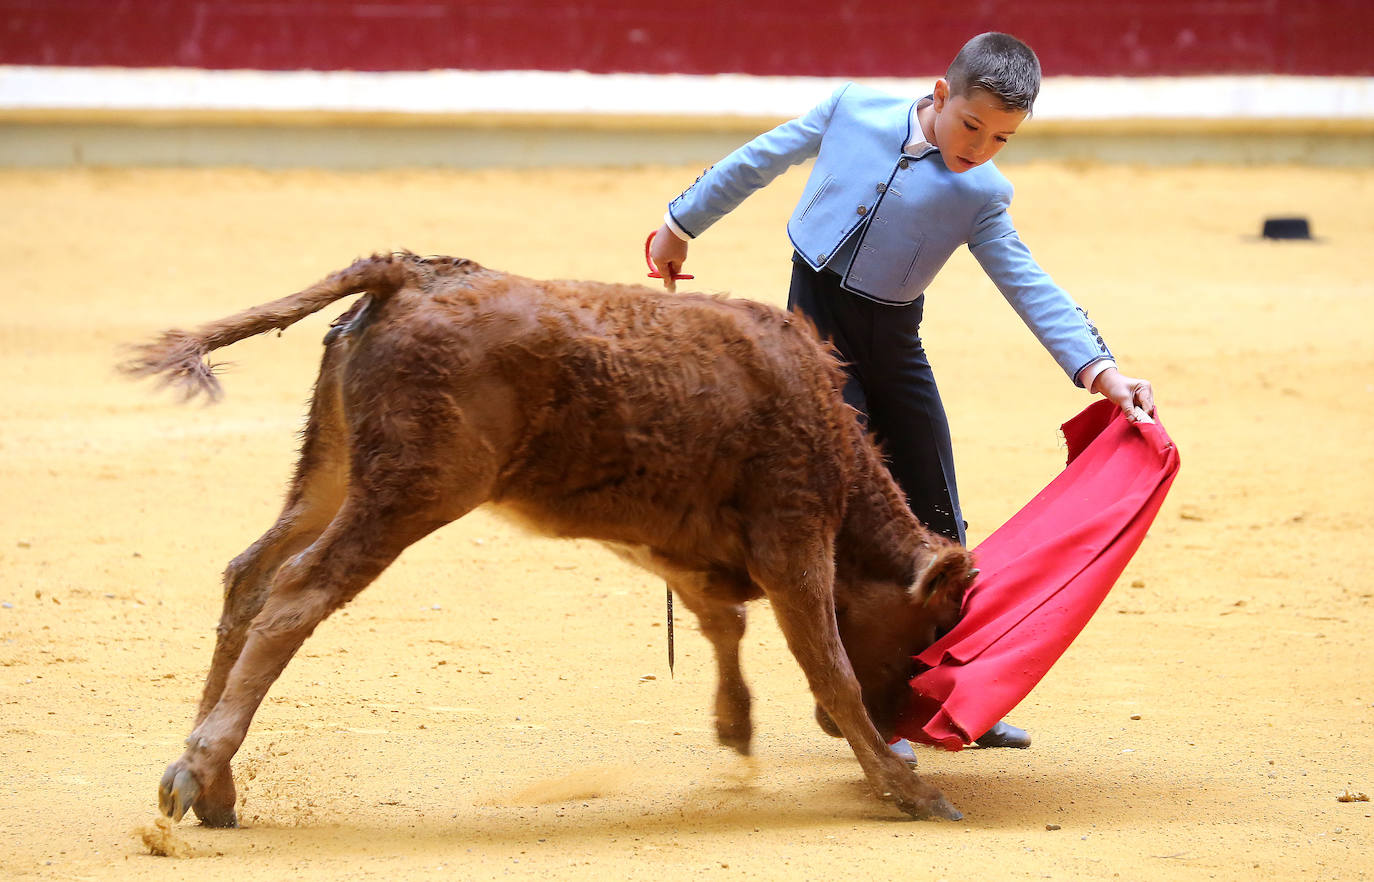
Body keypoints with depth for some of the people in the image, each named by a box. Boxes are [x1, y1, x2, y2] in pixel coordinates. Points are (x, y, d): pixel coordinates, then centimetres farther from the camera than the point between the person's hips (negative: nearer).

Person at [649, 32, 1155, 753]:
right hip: (817, 321, -3)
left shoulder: (980, 194, -4)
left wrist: (1101, 371, -24)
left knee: (935, 518, 6)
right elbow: (760, 161, 8)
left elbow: (1029, 287, -11)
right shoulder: (852, 110, -5)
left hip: (894, 340, 3)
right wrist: (682, 223, 16)